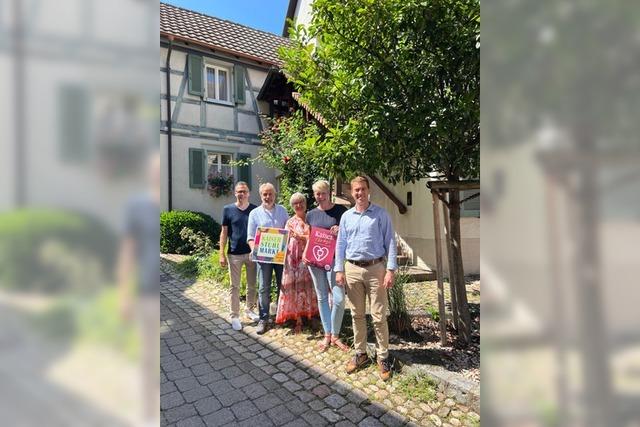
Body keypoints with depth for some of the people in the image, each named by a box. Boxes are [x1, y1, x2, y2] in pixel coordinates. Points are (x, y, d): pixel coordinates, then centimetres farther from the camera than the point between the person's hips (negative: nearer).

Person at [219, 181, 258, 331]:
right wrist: (222, 254, -4)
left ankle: (249, 309, 31)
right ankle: (234, 316, 17)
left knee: (252, 285, 13)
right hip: (234, 254, -2)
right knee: (235, 286, 6)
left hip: (252, 252, 2)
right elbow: (224, 232, 1)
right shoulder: (228, 209, -1)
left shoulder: (255, 209, 2)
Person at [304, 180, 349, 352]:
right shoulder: (311, 214, 9)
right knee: (322, 298, 10)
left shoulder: (340, 210, 0)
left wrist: (340, 230, -18)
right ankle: (327, 335, 24)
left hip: (333, 259, -3)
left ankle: (335, 335, 13)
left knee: (339, 298, -8)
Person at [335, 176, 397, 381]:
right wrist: (339, 270, 4)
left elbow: (390, 242, -4)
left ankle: (383, 356, 17)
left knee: (379, 316, 2)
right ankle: (360, 353, 27)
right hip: (352, 269, 3)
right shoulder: (346, 216, 9)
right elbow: (340, 245, 10)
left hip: (375, 268, -3)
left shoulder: (381, 214, -1)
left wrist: (390, 270, -11)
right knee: (357, 315, 12)